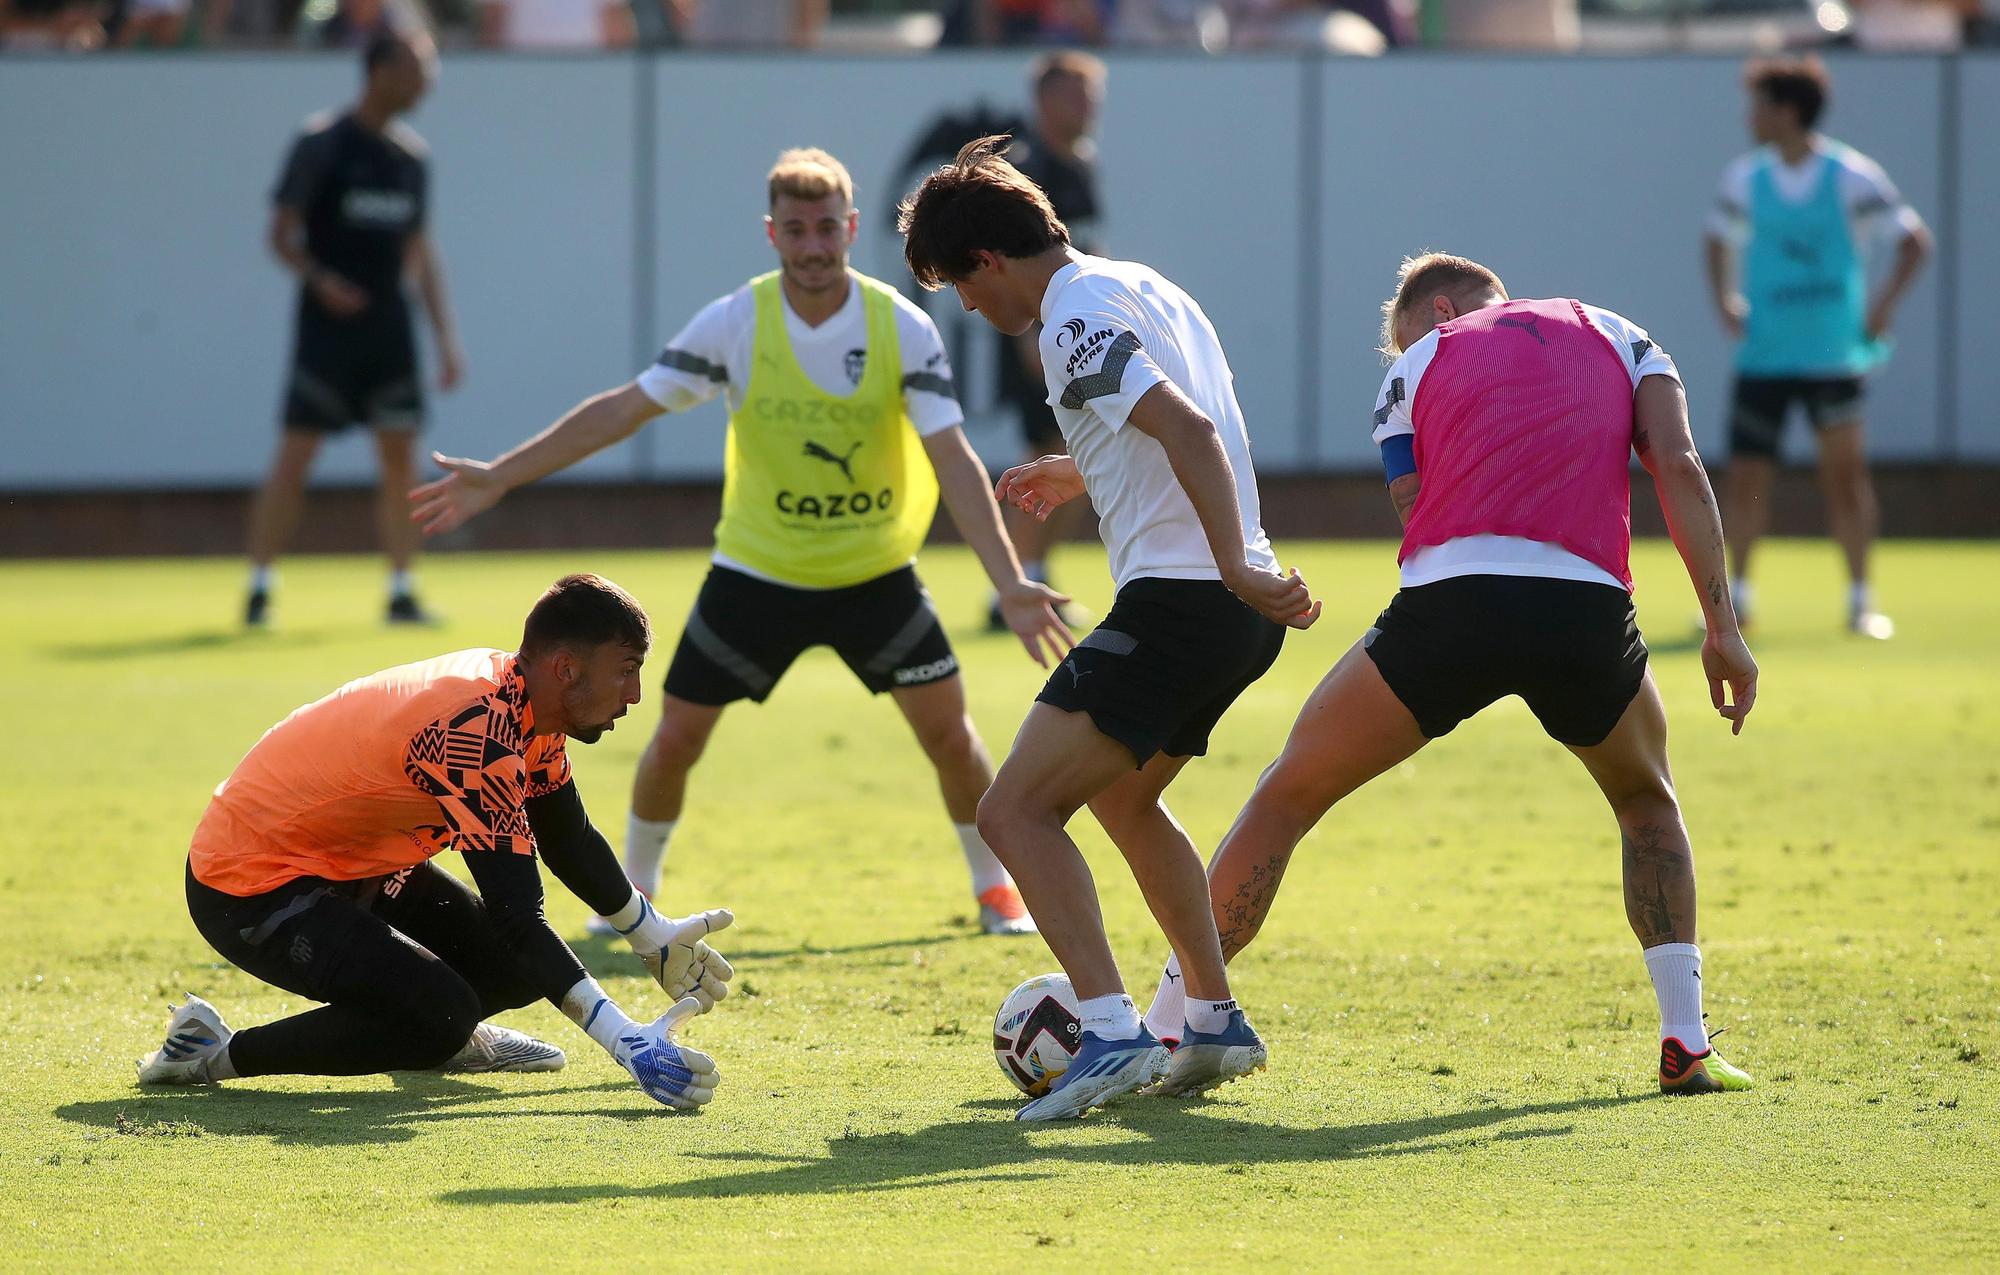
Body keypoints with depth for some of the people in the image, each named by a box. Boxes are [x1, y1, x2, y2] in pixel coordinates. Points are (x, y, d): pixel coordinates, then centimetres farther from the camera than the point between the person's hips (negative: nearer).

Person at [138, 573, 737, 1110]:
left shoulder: (524, 705, -2)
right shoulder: (479, 732, -31)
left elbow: (569, 842, 19)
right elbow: (517, 918, -33)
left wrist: (655, 937, 23)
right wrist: (623, 1038, -36)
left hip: (346, 863, 10)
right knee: (443, 1019, -24)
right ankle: (215, 1054, -11)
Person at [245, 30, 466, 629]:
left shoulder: (410, 153, 11)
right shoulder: (321, 144, -6)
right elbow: (282, 233, -6)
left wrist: (446, 335, 13)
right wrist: (319, 279, -24)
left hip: (389, 327, 5)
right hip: (329, 324, -5)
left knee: (400, 459, 2)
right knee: (294, 456, -6)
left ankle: (401, 592, 8)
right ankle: (260, 589, 0)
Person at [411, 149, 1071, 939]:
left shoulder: (901, 329, -14)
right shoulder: (735, 324, -13)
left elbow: (953, 461, -17)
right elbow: (625, 408, -9)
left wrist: (1009, 583, -27)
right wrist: (499, 478, -12)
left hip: (876, 575, 0)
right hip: (756, 571, 0)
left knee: (948, 731, -6)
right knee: (676, 736, -1)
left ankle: (996, 891, 16)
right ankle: (632, 894, 21)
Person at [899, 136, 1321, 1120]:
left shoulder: (1076, 320, -12)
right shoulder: (1139, 285, 18)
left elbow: (1190, 430, -25)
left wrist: (1236, 566, -31)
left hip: (1177, 600, -10)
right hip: (1238, 609, 10)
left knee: (1016, 811, -11)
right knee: (1123, 799, 30)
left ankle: (1112, 1033, -24)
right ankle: (1215, 1025, 32)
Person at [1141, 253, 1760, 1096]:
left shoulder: (1416, 362, 23)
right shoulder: (1616, 336, 25)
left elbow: (1415, 515, 12)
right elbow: (1679, 468, 10)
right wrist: (1722, 626, 7)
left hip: (1449, 599, -1)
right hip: (1588, 607, 1)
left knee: (1286, 796, 15)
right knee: (1647, 803, 30)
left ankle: (1158, 1034, 15)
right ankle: (1687, 1046, 16)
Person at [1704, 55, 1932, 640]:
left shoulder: (1851, 176, -7)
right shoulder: (1745, 177, 5)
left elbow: (1914, 239, -3)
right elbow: (1720, 239, 20)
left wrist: (1885, 301, -14)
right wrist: (1724, 298, 3)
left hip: (1833, 350, -3)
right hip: (1762, 353, 3)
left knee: (1844, 471, -3)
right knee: (1745, 476, 1)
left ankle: (1860, 598, 8)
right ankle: (1738, 593, 15)